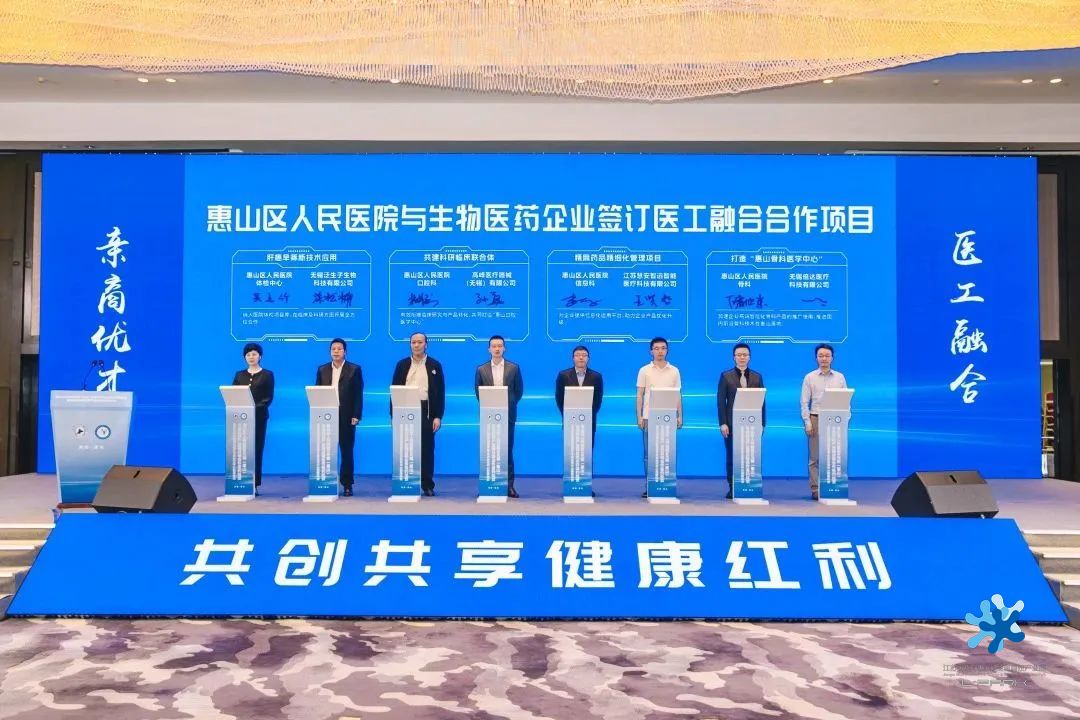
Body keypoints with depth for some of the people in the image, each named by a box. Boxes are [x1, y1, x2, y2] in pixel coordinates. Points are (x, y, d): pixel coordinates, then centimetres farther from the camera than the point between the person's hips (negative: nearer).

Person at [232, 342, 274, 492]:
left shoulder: (267, 375, 5)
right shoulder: (239, 375, 14)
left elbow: (269, 397, -3)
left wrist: (255, 408, -18)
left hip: (258, 416, -2)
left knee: (256, 449, -1)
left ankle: (254, 484, 2)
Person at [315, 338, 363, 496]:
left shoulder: (354, 369, 2)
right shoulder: (322, 370, 11)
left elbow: (358, 394, -2)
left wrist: (356, 416, -9)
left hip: (346, 416, -2)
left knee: (347, 452, 3)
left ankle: (347, 485, 9)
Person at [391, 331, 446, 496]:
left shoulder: (435, 365, 5)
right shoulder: (402, 364, 9)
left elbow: (440, 392, 3)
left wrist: (438, 416, -4)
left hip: (426, 411, -1)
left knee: (427, 449, 2)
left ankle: (427, 485, 8)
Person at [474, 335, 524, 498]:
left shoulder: (514, 368, 3)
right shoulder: (481, 369, 5)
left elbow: (519, 390, 8)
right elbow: (477, 391, 11)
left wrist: (510, 404, 2)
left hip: (508, 415, -1)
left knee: (507, 450, 1)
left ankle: (509, 485, 4)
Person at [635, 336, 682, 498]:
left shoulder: (674, 371, 8)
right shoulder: (644, 370, 4)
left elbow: (678, 395, 9)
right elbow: (640, 395, 3)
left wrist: (680, 416, 2)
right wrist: (639, 416, -4)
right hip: (649, 417, -1)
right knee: (649, 454, 1)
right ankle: (649, 487, 7)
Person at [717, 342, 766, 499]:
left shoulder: (757, 377, 10)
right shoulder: (726, 376, 4)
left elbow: (762, 401, 8)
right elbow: (721, 401, 0)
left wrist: (762, 423, 2)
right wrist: (723, 423, -7)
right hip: (732, 423, -1)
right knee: (732, 456, 2)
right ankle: (732, 488, 8)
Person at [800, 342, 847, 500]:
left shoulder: (840, 377, 9)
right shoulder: (809, 377, 5)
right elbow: (804, 402, 1)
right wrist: (807, 423, -7)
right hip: (816, 419, -1)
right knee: (815, 457, 0)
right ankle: (815, 490, 4)